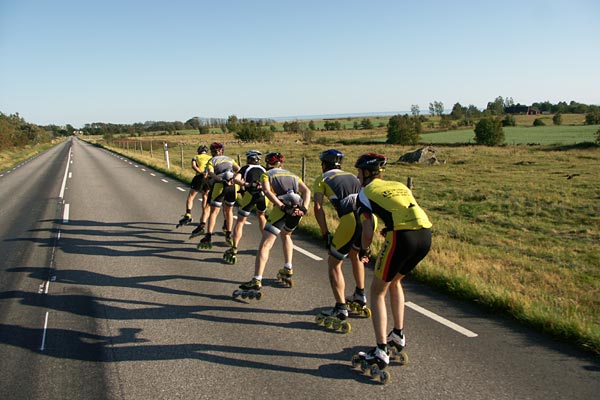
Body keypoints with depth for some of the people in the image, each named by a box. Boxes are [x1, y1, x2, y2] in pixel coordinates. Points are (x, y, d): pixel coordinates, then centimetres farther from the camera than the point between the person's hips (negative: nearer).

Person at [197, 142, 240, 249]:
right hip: (232, 186, 3)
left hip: (219, 185, -3)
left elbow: (211, 173, -8)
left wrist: (221, 180, -20)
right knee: (229, 211, 19)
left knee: (214, 212, 0)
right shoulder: (229, 159, 24)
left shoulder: (211, 161, 14)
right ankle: (228, 235, 23)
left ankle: (208, 237, -8)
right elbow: (239, 170, 5)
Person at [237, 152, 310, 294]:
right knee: (286, 235, 33)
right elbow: (307, 191, 10)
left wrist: (283, 207, -13)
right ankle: (288, 269, 30)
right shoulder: (293, 175, 29)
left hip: (281, 209, -5)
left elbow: (267, 191, -5)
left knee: (265, 245, -5)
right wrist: (304, 208, -3)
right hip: (297, 208, 5)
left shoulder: (267, 174, 18)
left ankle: (257, 281, -15)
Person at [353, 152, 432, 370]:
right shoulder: (399, 185, 27)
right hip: (425, 235, 7)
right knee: (395, 281, 30)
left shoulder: (365, 192, 10)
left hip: (402, 237, -6)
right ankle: (398, 335, 37)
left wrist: (363, 250, 23)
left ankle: (381, 352, 6)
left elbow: (368, 232, 4)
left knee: (377, 291, 11)